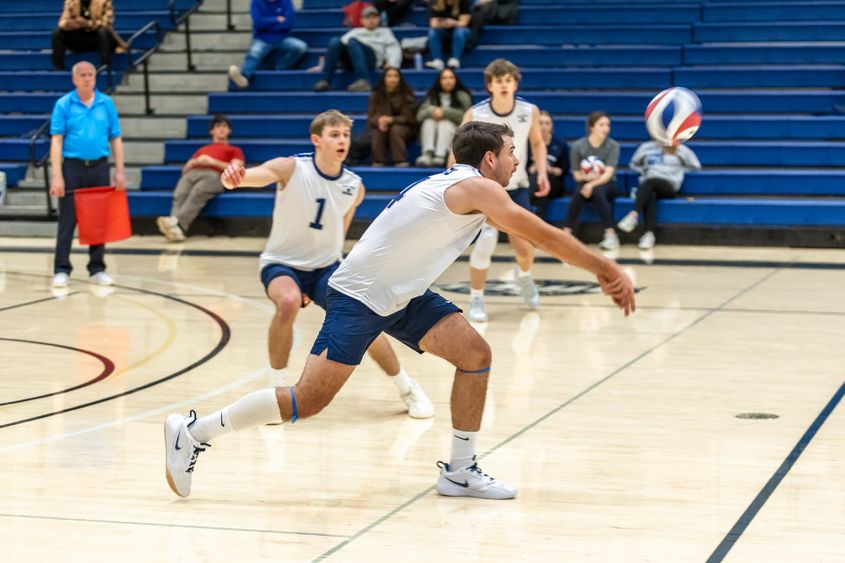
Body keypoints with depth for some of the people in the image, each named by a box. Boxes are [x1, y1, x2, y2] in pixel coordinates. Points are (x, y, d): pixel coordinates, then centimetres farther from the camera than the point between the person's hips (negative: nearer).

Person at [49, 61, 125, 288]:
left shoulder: (107, 103, 5)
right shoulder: (63, 104, -3)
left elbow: (116, 139, 8)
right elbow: (56, 141, -6)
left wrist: (120, 171, 0)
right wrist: (57, 176, -14)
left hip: (99, 167, 3)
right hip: (73, 167, -2)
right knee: (67, 220, 0)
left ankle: (97, 268, 15)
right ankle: (61, 270, 6)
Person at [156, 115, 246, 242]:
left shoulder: (234, 150, 31)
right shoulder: (202, 149, 43)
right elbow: (185, 169, 31)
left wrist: (212, 162, 0)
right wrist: (196, 162, 8)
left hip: (213, 174, -3)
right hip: (192, 173, 3)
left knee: (197, 194, -40)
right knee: (179, 195, -34)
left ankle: (176, 222, -60)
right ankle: (175, 229, -56)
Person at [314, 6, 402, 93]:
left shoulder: (384, 32, 31)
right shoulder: (355, 31, 37)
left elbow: (393, 47, 14)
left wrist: (392, 63, -8)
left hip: (370, 56, -3)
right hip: (349, 60, 3)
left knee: (352, 41, -34)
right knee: (335, 41, -27)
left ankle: (363, 81, -52)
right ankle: (325, 81, -37)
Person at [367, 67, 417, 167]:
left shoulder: (407, 95, -8)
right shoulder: (376, 95, -1)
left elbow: (409, 117, -13)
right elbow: (370, 117, -4)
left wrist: (391, 119, -32)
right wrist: (379, 120, -30)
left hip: (403, 128, -2)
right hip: (382, 126, 2)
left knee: (395, 129, -35)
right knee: (377, 131, -32)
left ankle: (401, 162, -36)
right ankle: (378, 162, -30)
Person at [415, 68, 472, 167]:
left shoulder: (462, 96, 4)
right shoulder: (432, 95, 13)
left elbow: (465, 117, -11)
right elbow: (420, 116, 1)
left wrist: (445, 112, -18)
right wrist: (432, 111, -20)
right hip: (432, 134, 3)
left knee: (445, 124, -32)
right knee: (429, 121, -27)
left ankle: (440, 156, -56)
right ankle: (427, 154, -50)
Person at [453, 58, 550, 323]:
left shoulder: (530, 112, -12)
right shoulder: (475, 115, -17)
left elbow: (537, 143, 7)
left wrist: (542, 172, -7)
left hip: (516, 186, 2)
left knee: (525, 248, -2)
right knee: (485, 241, -19)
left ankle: (524, 277, 37)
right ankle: (476, 300, 1)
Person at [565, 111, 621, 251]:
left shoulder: (613, 146, -9)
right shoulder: (578, 146, -7)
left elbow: (608, 174, -19)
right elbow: (577, 175, -1)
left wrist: (592, 184, -36)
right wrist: (587, 177, -23)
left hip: (606, 184, -1)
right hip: (584, 182, 1)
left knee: (597, 190, -36)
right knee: (580, 192, -34)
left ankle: (611, 234, -37)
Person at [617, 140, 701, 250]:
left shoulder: (680, 150, 15)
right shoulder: (646, 147, 22)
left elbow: (695, 166, 20)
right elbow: (634, 164, 32)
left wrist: (678, 170, 11)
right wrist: (643, 170, 15)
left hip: (669, 186, -2)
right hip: (648, 187, 2)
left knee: (651, 182, -38)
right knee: (650, 196, -37)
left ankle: (634, 215, -57)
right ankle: (649, 234, -55)